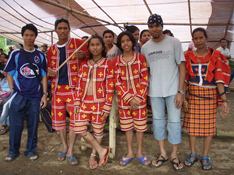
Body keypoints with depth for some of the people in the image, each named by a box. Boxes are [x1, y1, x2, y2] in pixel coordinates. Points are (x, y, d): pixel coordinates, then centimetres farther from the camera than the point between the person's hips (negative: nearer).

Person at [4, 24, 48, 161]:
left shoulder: (40, 55, 8)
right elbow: (10, 74, 8)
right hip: (19, 95, 0)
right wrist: (13, 90, -3)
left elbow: (44, 76, 8)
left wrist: (44, 94, 2)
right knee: (16, 124, 3)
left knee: (33, 124, 7)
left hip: (35, 95, 1)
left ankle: (31, 150, 23)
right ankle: (13, 151, 21)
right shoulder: (15, 54, 5)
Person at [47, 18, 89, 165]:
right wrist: (49, 72, -2)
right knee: (59, 119, 9)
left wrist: (83, 55, -20)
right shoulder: (51, 50, 14)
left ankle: (70, 152, 10)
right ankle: (65, 148, 29)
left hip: (73, 88, -4)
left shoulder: (78, 43, 1)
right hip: (57, 88, 4)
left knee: (75, 118, -4)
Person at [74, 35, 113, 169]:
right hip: (85, 102, 4)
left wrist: (107, 106, -10)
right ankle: (101, 151, 14)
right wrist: (77, 102, 5)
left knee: (98, 130, 6)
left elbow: (110, 86, -6)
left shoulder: (108, 64, -3)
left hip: (99, 103, -4)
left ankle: (93, 155, 28)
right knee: (79, 128, 0)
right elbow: (79, 85, 10)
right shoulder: (84, 64, 10)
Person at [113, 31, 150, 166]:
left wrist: (138, 97, -12)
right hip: (124, 98, 1)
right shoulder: (116, 61, 3)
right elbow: (117, 82, -1)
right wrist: (129, 99, -10)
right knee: (127, 126, 10)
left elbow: (145, 80, -3)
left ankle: (140, 152, 24)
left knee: (140, 125, 6)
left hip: (139, 97, -1)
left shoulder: (141, 58, 1)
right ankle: (130, 152, 27)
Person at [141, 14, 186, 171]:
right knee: (158, 120, 10)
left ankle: (174, 155, 18)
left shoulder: (174, 42, -3)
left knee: (174, 121, 1)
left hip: (173, 90, -3)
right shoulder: (145, 47, 6)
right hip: (154, 91, 3)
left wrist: (180, 91, -10)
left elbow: (182, 67, -4)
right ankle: (163, 153, 25)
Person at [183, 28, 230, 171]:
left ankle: (205, 157, 21)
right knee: (192, 124, 7)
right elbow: (185, 79, 2)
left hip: (210, 95, -1)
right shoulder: (188, 56, 3)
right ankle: (193, 155, 24)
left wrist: (224, 100, -14)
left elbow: (220, 79, -7)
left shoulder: (216, 56, -2)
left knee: (209, 125, 5)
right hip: (192, 94, 1)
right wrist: (183, 98, -4)